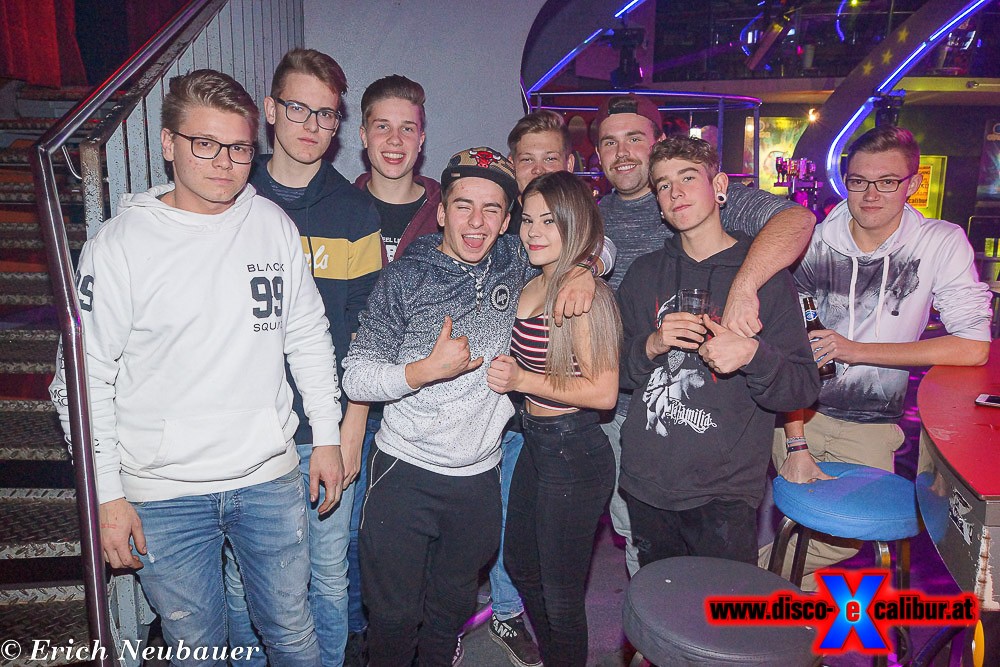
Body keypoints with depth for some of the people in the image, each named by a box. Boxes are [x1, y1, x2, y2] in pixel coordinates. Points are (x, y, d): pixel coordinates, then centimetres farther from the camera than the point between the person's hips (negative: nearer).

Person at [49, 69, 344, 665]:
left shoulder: (273, 225, 0)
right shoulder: (120, 245, -9)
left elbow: (309, 336, 8)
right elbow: (86, 378, -5)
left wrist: (328, 435, 8)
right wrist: (107, 496, -6)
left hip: (270, 477, 2)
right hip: (164, 493, -2)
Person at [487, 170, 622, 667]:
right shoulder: (530, 287, 5)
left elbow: (603, 392, -23)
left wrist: (522, 379, -20)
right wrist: (504, 369, -2)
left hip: (574, 453, -9)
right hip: (535, 441, 10)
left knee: (560, 593, 9)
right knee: (520, 566, 26)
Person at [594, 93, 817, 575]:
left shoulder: (713, 198, -10)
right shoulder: (596, 216, 6)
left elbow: (796, 218, -23)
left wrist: (743, 287, -40)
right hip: (617, 409, 5)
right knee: (634, 537, 20)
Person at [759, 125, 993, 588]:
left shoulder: (942, 244, -7)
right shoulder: (813, 243, -7)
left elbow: (973, 348, -13)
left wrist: (855, 349, -18)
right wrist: (796, 445, -14)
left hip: (871, 426, 0)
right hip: (800, 413, 0)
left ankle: (761, 569, 16)